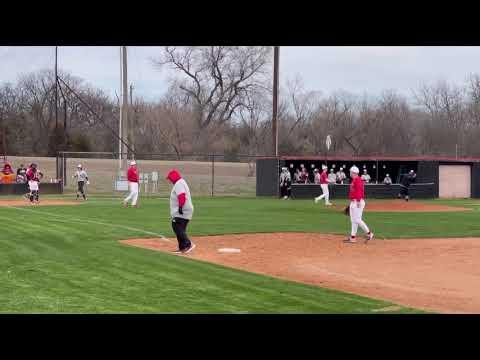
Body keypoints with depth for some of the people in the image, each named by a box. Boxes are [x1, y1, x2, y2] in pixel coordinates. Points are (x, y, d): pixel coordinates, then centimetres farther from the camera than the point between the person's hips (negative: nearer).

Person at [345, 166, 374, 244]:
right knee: (353, 220, 11)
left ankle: (369, 233, -4)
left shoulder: (357, 180, -14)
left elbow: (359, 191, -23)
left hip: (357, 202, -11)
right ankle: (353, 237, 14)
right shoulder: (354, 180, 17)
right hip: (353, 202, 11)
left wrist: (358, 201, -28)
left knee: (357, 219, -11)